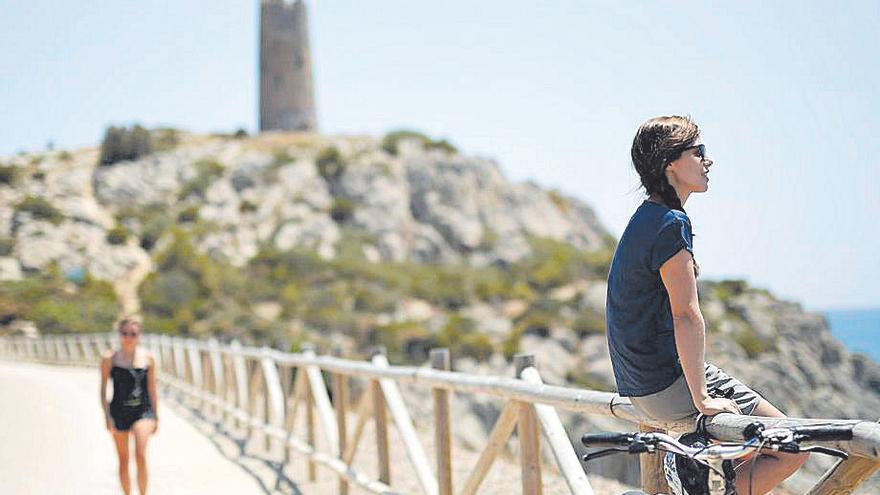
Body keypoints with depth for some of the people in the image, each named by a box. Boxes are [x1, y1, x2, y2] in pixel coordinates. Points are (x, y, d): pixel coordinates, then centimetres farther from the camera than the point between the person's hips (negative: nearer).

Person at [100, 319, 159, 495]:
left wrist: (156, 416, 11)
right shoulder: (109, 358, -1)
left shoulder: (147, 358, 3)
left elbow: (152, 389, 10)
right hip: (119, 412, 1)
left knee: (141, 455, -18)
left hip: (143, 410, -1)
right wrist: (107, 416, -7)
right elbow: (103, 390, 1)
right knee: (123, 461, 9)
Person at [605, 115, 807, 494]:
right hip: (671, 382, -10)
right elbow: (686, 315, -23)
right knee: (792, 450, -8)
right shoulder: (672, 223, -17)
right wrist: (702, 397, -21)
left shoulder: (643, 219, 14)